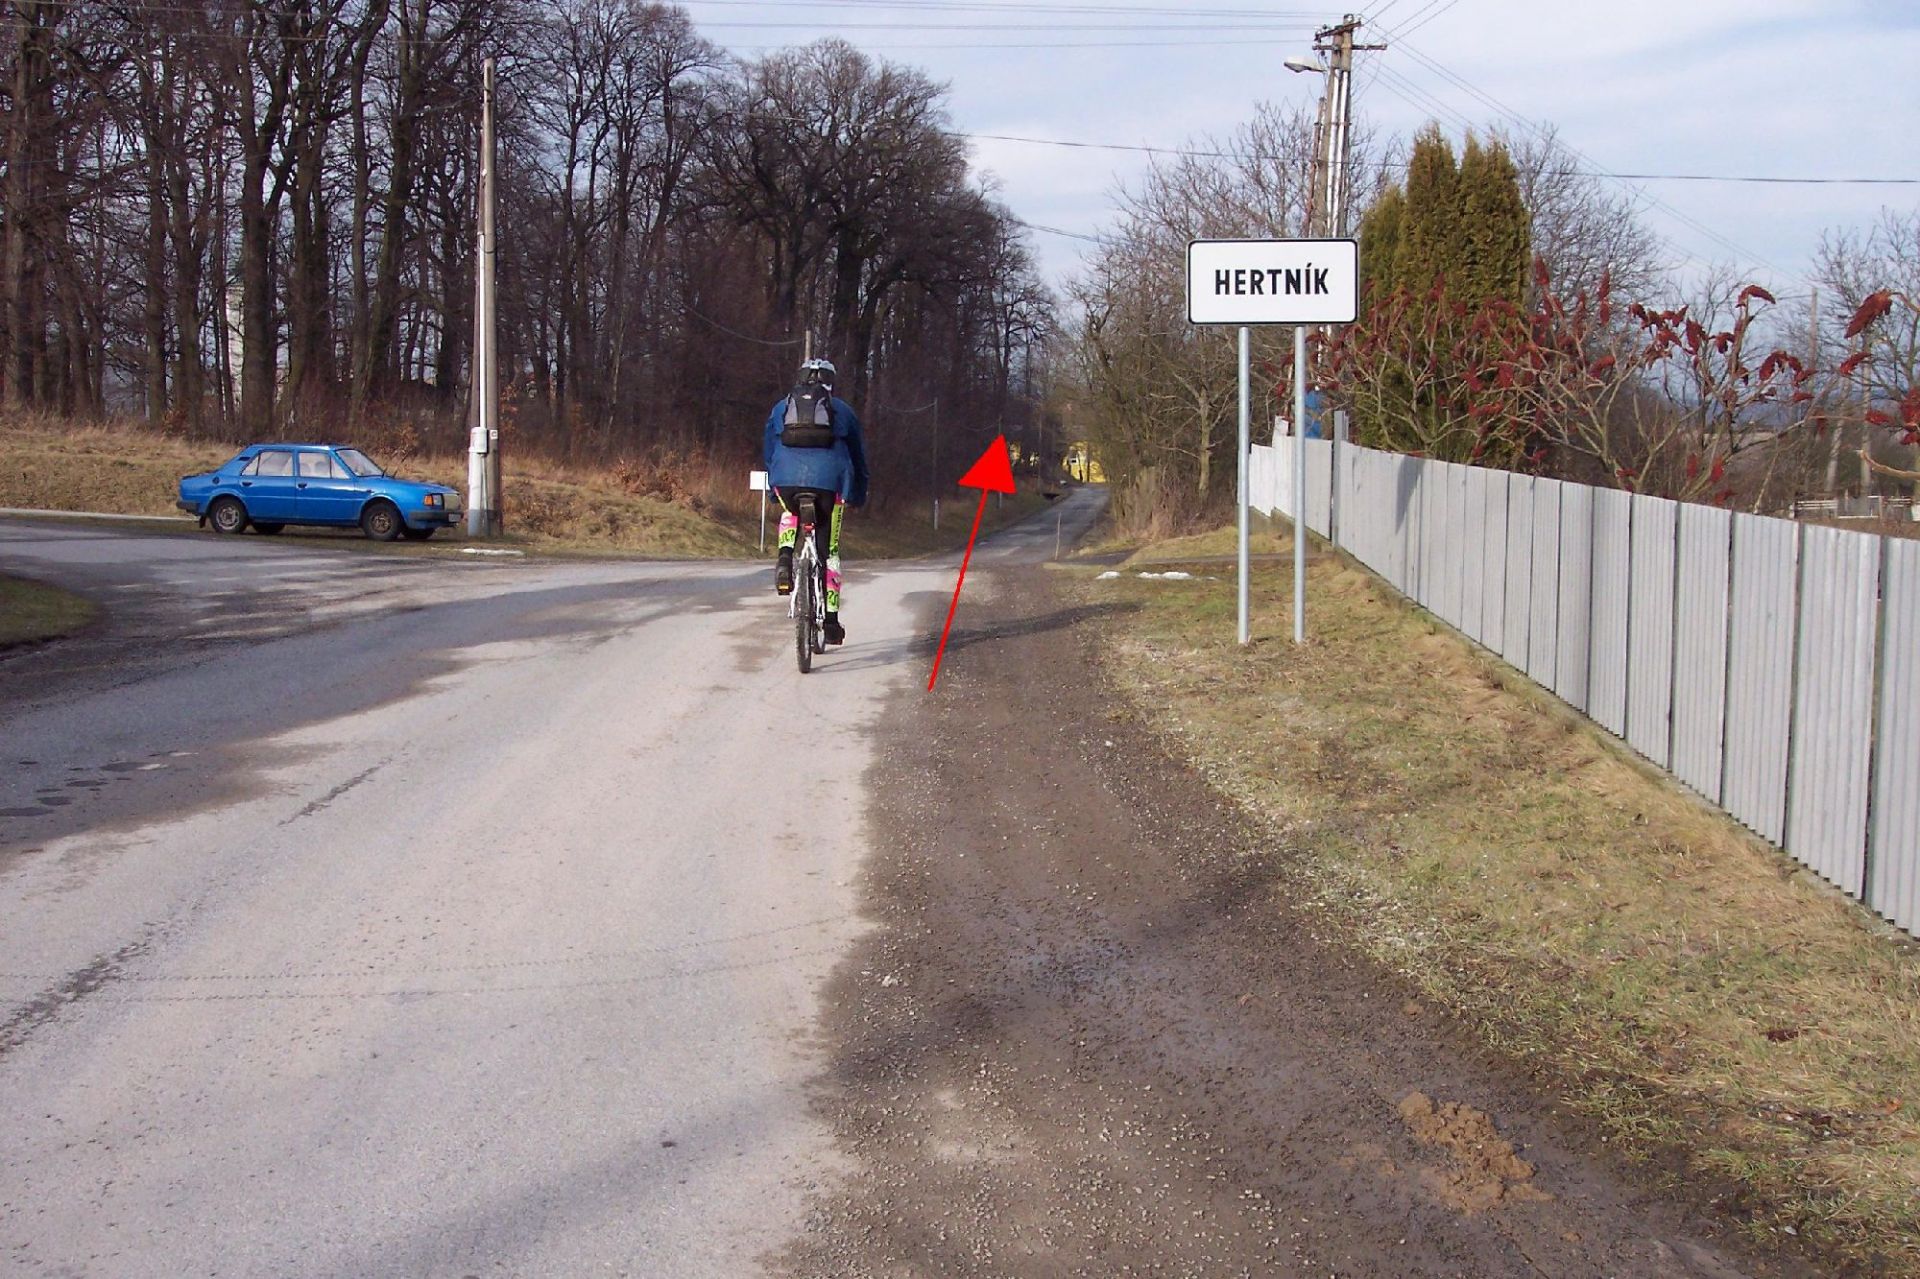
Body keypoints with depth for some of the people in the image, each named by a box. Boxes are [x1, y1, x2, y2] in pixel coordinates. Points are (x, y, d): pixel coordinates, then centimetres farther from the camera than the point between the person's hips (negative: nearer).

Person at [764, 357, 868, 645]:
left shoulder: (780, 408, 25)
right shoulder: (843, 410, 21)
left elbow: (770, 452, 30)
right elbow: (858, 455, 27)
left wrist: (775, 490, 41)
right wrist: (859, 496, 39)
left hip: (786, 480, 1)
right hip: (829, 479, -1)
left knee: (790, 513, 36)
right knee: (829, 549, 12)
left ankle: (785, 557, 7)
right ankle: (831, 619, 10)